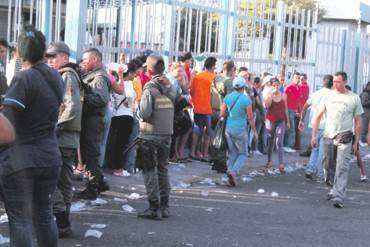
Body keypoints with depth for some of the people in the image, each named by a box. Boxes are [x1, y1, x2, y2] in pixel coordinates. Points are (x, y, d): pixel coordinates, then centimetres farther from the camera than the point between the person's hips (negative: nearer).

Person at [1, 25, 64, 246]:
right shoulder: (56, 78, 5)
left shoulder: (23, 79, -15)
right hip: (51, 157, 6)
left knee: (20, 220, -2)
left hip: (19, 160, -6)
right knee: (45, 214, 19)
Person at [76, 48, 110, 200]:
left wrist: (82, 97, -22)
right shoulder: (90, 76, 19)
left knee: (90, 154, -4)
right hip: (88, 120, 10)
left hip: (93, 120, -10)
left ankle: (92, 189, 2)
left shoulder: (99, 77, -13)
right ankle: (100, 182, 26)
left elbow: (102, 99, -25)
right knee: (89, 153, 17)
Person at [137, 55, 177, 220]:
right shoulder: (170, 87, 5)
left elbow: (144, 113, -19)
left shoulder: (150, 88, -14)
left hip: (150, 135, -6)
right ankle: (164, 206, 18)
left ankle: (154, 208, -2)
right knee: (163, 169, 15)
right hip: (167, 134, 6)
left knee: (149, 171, 0)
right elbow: (174, 108, 11)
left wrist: (139, 105, 0)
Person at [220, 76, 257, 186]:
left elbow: (222, 114, 5)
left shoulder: (227, 97, 2)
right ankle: (233, 171, -16)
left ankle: (231, 175, 7)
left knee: (232, 153, 15)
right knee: (243, 154, 7)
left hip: (229, 128, 4)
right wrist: (254, 131, 3)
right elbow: (250, 118, -8)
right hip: (240, 129, -4)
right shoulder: (246, 99, -10)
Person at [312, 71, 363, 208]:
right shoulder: (328, 96, 5)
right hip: (328, 136, 3)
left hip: (344, 137, -3)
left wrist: (356, 142, 0)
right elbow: (318, 116, 10)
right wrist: (314, 135, 3)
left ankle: (338, 197, -16)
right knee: (329, 166, 12)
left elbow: (358, 121, 4)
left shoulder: (354, 98, 0)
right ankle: (335, 189, 32)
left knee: (342, 168, -12)